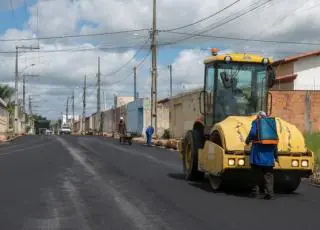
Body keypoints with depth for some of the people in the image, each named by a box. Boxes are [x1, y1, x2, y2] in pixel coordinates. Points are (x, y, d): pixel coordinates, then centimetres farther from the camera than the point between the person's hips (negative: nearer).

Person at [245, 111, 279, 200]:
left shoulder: (255, 122, 3)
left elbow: (253, 133, -16)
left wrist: (248, 140, 5)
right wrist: (276, 155, 15)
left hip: (258, 153, -2)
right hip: (269, 155, 3)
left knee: (256, 174, 8)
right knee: (268, 174, 7)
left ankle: (255, 191, 13)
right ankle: (269, 193, 0)